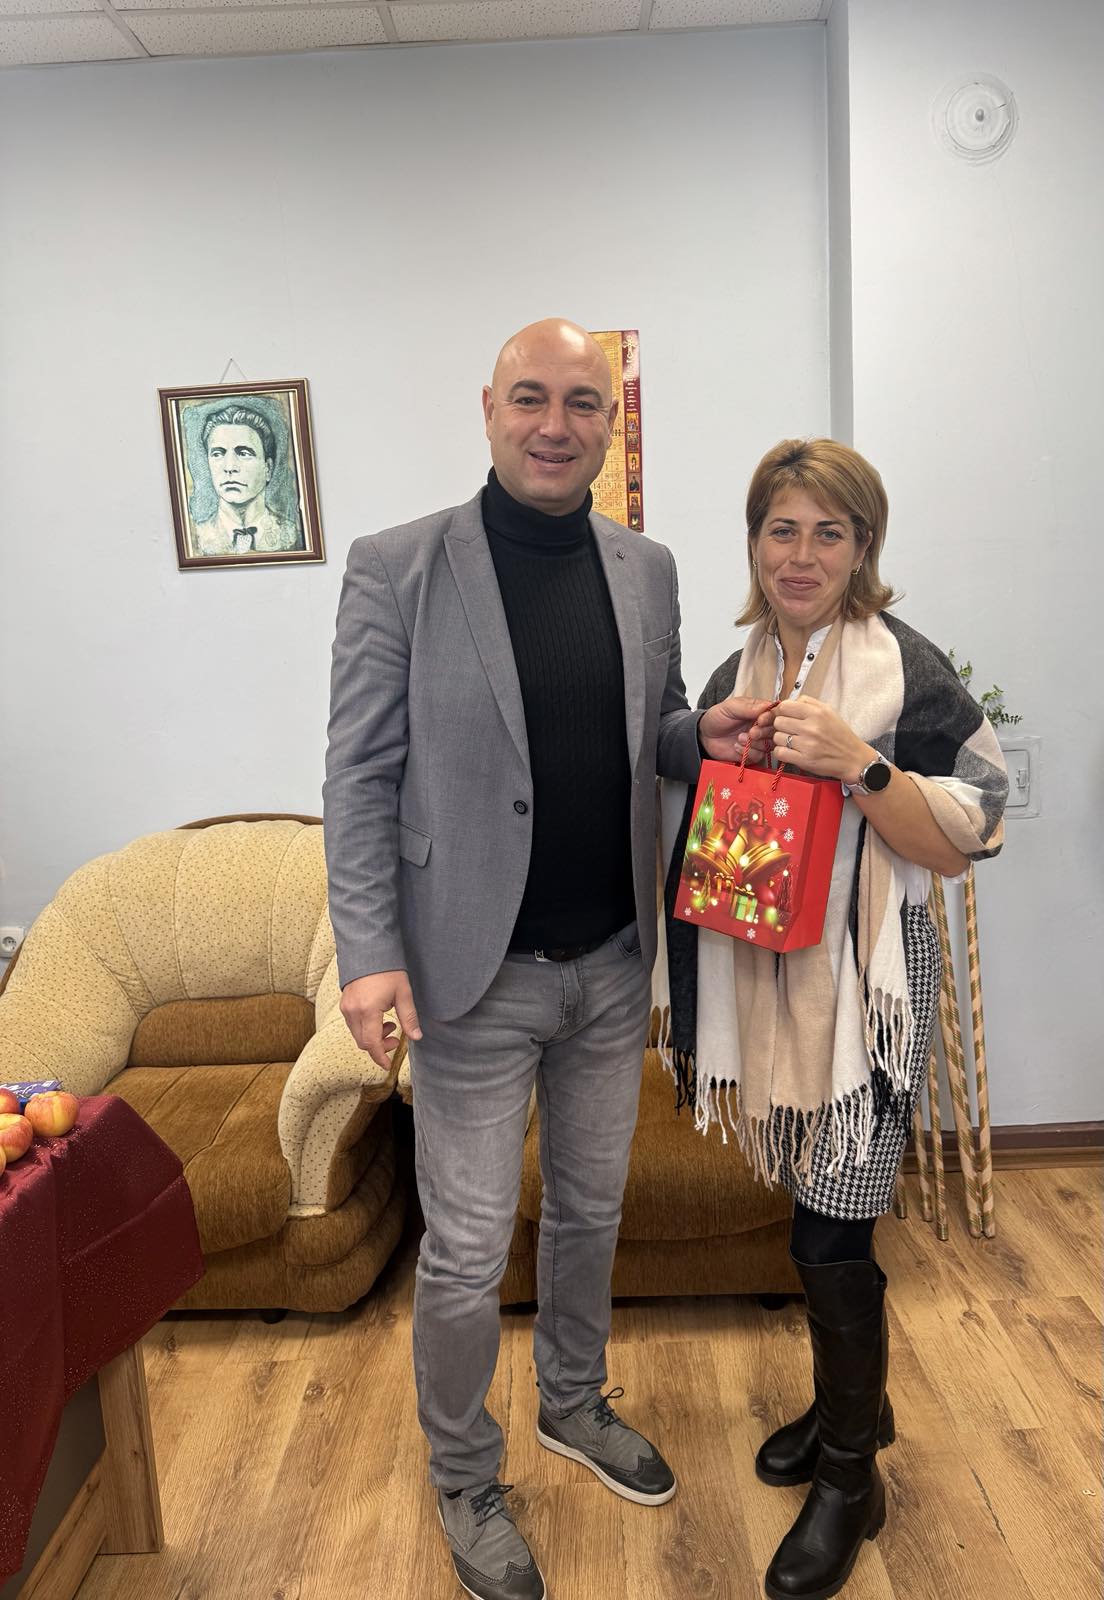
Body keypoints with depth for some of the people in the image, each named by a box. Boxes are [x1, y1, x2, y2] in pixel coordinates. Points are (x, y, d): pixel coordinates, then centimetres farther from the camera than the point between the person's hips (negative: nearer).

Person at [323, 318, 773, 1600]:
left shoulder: (647, 569, 4)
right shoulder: (397, 568, -9)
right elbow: (361, 777, -9)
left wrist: (703, 734, -8)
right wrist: (369, 952, -15)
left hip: (614, 966, 5)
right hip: (475, 975, -4)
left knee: (590, 1212, 22)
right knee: (466, 1253, 9)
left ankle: (574, 1405, 49)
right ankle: (464, 1481, 37)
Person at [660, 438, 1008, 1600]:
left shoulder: (904, 668, -10)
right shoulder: (736, 675, 8)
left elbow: (962, 840, -14)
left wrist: (856, 764, -25)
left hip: (859, 984, -5)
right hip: (759, 975, 6)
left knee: (830, 1233, 2)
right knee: (819, 1212, 18)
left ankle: (850, 1477, 27)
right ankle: (851, 1402, 43)